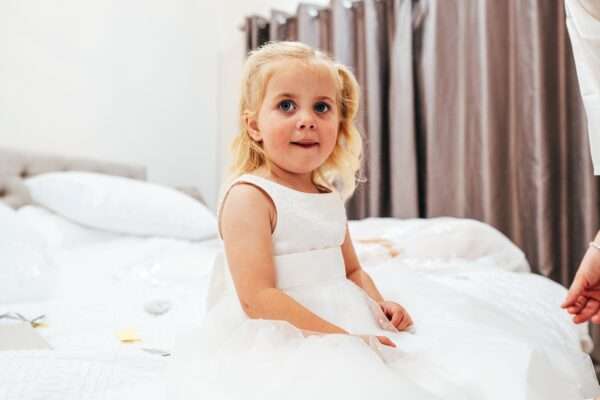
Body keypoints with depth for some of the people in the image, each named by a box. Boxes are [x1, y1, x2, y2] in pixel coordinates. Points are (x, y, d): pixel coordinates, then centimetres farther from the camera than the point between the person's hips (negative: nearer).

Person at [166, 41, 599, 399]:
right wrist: (339, 336, -20)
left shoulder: (328, 197, 11)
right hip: (280, 344, -7)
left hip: (345, 325, 8)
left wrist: (379, 305, 1)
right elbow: (258, 298, -20)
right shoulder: (248, 197, -14)